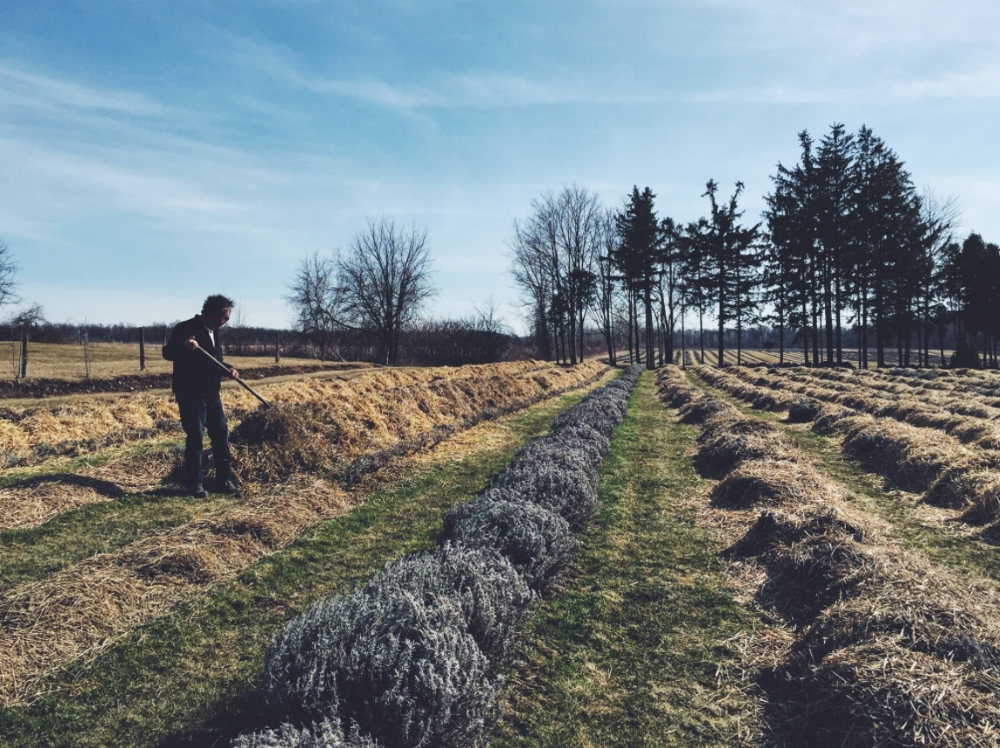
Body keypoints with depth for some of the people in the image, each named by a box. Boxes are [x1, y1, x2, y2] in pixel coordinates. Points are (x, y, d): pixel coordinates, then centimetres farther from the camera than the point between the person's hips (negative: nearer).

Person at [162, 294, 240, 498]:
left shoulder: (213, 332, 14)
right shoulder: (186, 328, -10)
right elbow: (167, 353, -18)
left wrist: (227, 369, 5)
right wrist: (184, 346, -38)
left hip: (211, 393, 8)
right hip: (191, 394, -8)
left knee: (221, 434, 7)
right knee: (195, 438, -4)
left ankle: (224, 480, 17)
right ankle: (195, 484, 7)